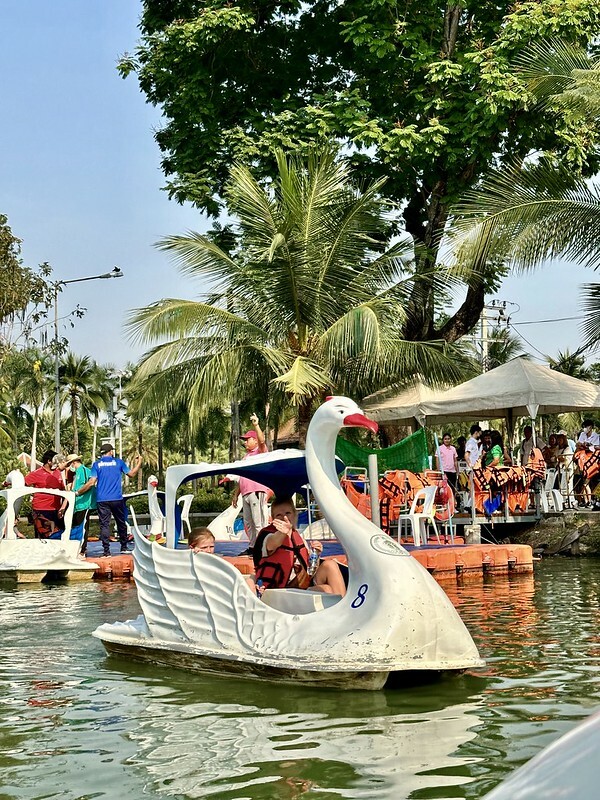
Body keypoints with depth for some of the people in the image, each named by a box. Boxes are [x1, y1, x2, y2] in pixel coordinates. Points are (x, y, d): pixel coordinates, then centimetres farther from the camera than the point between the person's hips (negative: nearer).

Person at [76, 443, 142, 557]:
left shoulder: (96, 464, 2)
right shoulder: (118, 462, 4)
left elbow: (91, 482, -6)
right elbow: (131, 474, 14)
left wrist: (78, 493, 1)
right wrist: (138, 463, 29)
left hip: (102, 500, -1)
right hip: (117, 499, 1)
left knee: (104, 525, -1)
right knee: (121, 522, 15)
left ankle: (106, 551, -6)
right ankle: (124, 547, 23)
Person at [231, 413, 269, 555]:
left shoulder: (261, 452, 2)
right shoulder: (246, 457, 25)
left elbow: (262, 440, -22)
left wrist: (256, 425, -29)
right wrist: (236, 494, 23)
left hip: (257, 492, -9)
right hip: (246, 493, 9)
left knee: (259, 522, -12)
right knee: (248, 523, 10)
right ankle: (252, 547, 16)